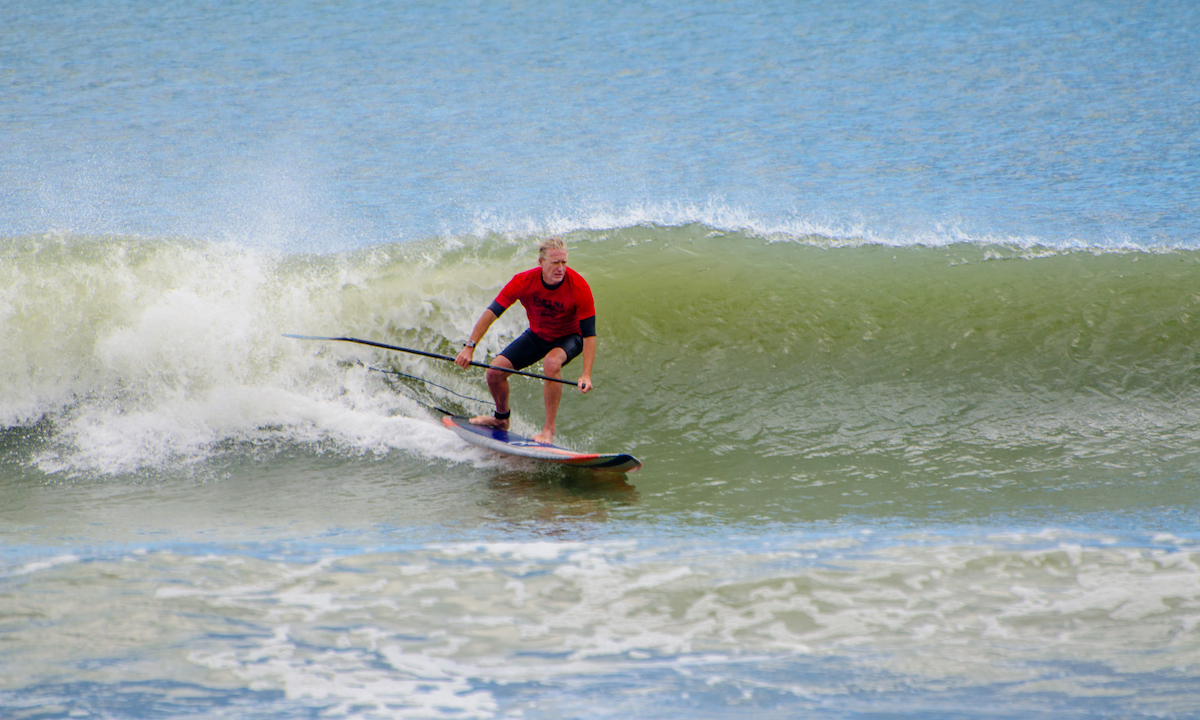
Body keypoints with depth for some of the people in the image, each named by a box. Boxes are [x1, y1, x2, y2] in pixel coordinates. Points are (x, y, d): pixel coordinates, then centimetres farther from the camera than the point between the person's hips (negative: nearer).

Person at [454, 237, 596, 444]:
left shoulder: (579, 287, -32)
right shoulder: (524, 281, -26)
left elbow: (589, 334, -29)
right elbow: (492, 312, -21)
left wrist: (586, 375, -39)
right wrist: (469, 347, -29)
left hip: (569, 338, -4)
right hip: (537, 336, 4)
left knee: (551, 363, -37)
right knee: (495, 372, -4)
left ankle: (549, 428, -25)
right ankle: (501, 418, 28)